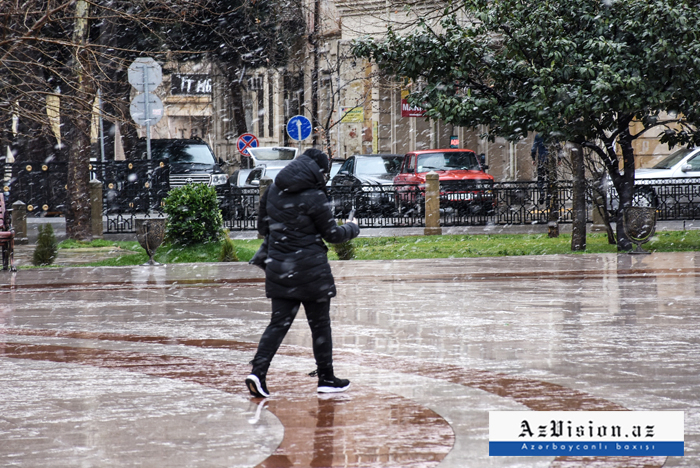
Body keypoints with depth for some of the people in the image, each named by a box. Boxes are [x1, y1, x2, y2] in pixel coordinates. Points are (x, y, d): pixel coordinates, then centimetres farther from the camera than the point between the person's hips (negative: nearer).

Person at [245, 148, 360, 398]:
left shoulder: (272, 191, 4)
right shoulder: (314, 197, -14)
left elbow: (263, 227, 13)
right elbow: (332, 234, -6)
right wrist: (352, 227, 14)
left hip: (278, 268, 5)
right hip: (310, 269, -5)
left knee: (279, 322, 8)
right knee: (320, 324, 9)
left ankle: (258, 371, -9)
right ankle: (326, 378, 17)